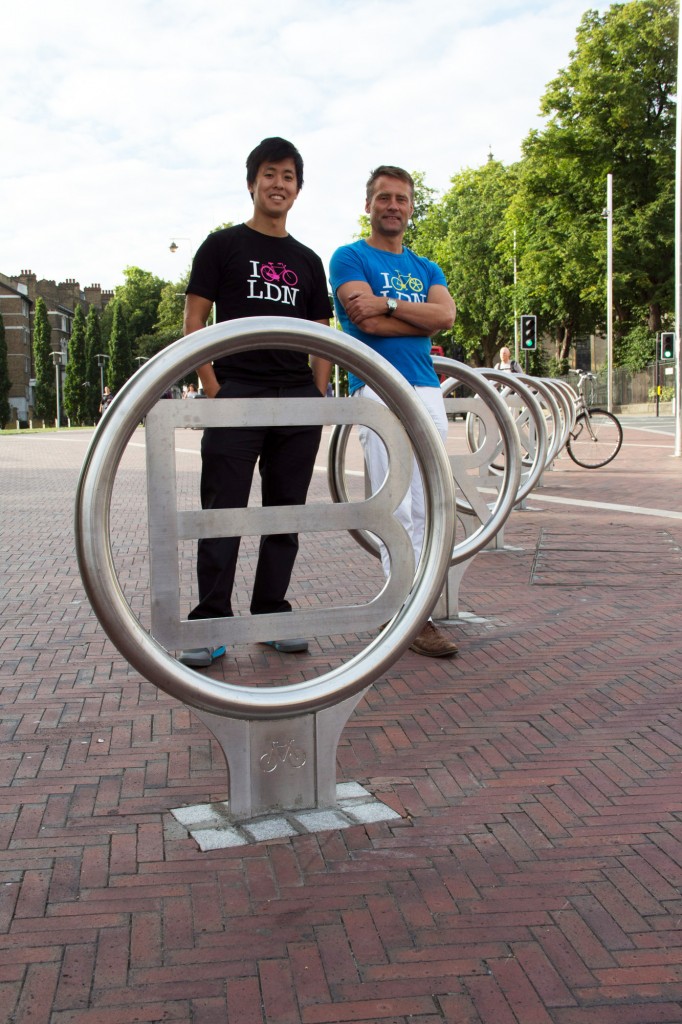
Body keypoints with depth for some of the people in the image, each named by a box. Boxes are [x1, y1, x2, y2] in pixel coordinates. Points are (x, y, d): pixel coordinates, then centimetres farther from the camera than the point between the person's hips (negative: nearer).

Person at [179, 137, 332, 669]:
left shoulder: (307, 261, 18)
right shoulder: (223, 245, 7)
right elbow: (195, 320, 1)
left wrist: (320, 394, 5)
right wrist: (212, 386, -10)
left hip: (299, 401, 4)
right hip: (236, 394, -4)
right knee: (224, 512, -7)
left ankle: (272, 613, 17)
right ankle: (211, 623, -1)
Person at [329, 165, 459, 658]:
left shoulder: (427, 268, 22)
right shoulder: (351, 258, 7)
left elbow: (447, 315, 1)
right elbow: (368, 322, -10)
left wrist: (388, 304, -9)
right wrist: (422, 319, -2)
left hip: (428, 390, 6)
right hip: (380, 388, -6)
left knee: (425, 507, 5)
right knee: (399, 508, -10)